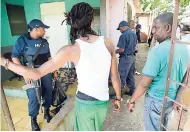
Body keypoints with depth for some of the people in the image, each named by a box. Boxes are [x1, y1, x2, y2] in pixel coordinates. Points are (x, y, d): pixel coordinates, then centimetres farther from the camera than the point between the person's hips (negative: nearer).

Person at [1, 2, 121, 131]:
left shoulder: (71, 50, -19)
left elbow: (36, 73, -15)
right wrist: (118, 98, 13)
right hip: (103, 102, 3)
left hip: (84, 102, -2)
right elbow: (115, 76, -3)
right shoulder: (108, 43, -11)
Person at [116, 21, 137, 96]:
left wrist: (114, 52, -5)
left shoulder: (124, 35, -18)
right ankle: (132, 91, 27)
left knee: (122, 76, 1)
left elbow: (121, 50, -21)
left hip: (125, 58, -9)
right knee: (131, 75, 17)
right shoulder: (134, 34, 9)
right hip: (132, 57, 9)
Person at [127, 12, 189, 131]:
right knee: (162, 127, 28)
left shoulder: (158, 50, -26)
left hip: (156, 100, -7)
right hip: (172, 99, 7)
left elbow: (144, 83, -25)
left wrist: (132, 101, -11)